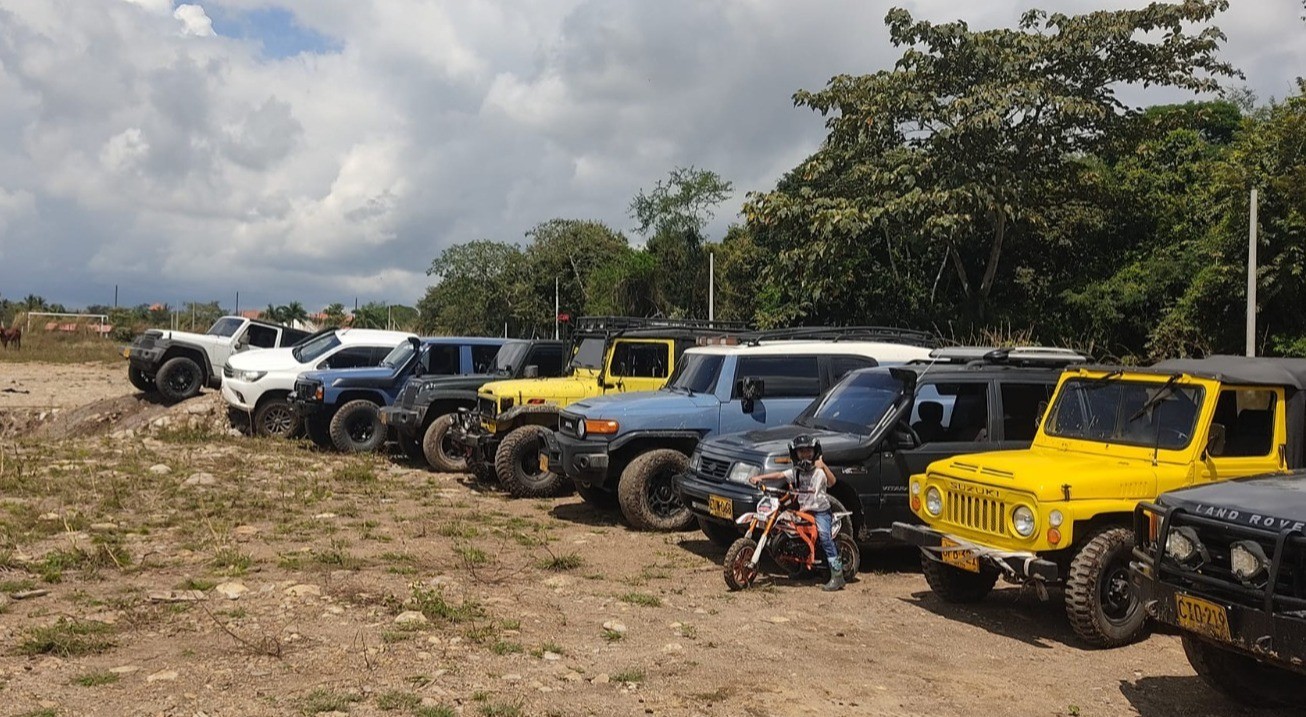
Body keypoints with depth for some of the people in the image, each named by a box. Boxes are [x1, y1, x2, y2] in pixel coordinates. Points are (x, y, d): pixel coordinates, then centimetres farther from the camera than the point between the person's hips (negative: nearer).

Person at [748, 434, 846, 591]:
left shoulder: (819, 470, -2)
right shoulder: (796, 472, 12)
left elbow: (832, 482, -19)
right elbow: (779, 475, 0)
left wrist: (824, 466, -34)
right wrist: (759, 477, -13)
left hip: (820, 510, -6)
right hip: (803, 510, 6)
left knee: (824, 536, -23)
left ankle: (837, 574, -25)